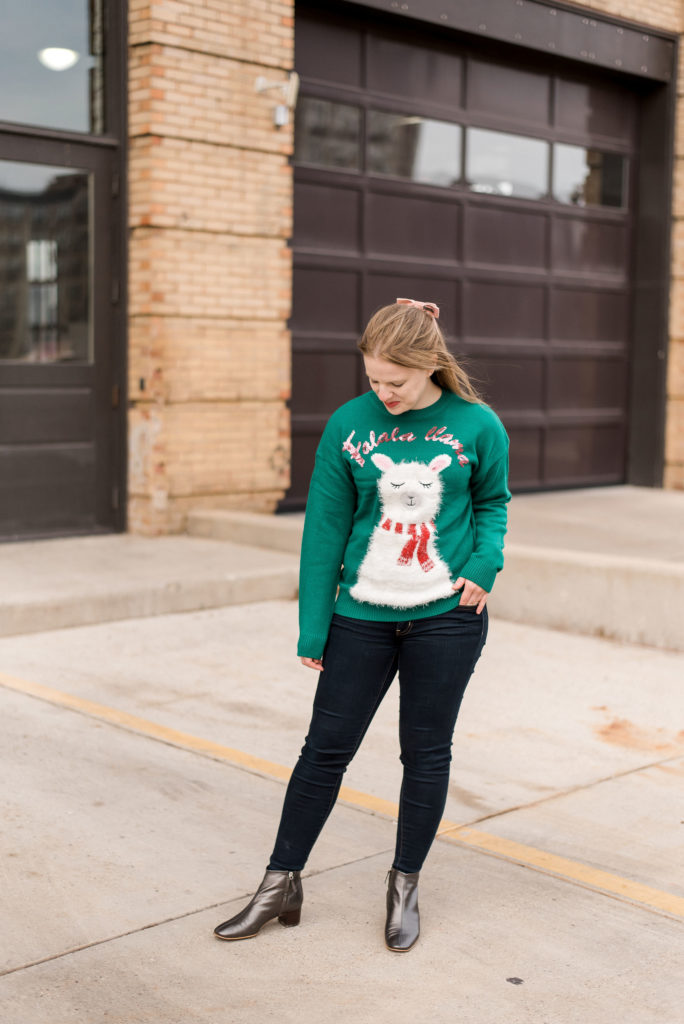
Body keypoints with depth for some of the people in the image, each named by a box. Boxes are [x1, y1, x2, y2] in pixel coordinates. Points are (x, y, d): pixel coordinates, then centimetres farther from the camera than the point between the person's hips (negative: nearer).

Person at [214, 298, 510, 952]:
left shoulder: (478, 426, -6)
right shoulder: (348, 425, -4)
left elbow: (492, 501, 11)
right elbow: (325, 529, -1)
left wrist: (483, 565, -9)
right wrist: (313, 629, 0)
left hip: (447, 617, 0)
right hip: (361, 615, 1)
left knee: (426, 754, 9)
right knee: (326, 748, 6)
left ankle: (405, 886, 28)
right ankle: (281, 885, 21)